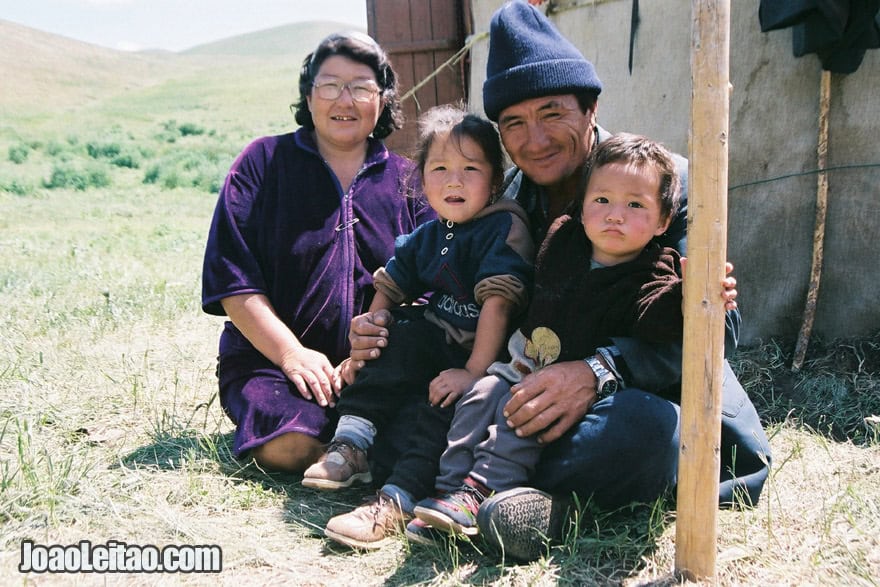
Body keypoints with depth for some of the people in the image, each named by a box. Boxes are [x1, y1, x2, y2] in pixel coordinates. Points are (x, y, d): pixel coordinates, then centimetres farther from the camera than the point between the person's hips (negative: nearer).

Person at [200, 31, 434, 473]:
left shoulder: (407, 179, 12)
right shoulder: (264, 161, 6)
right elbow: (230, 276, -2)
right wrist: (291, 352, -13)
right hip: (269, 358, -1)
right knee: (292, 446, -30)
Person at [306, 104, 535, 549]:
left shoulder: (505, 229, -15)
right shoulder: (426, 238, 8)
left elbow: (498, 302, -23)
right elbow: (387, 291, 14)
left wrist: (474, 371, -27)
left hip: (490, 357, -7)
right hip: (441, 343, 7)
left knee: (455, 402, -30)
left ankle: (395, 500, -34)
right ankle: (349, 445, -16)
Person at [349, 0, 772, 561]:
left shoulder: (667, 181, -11)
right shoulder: (509, 200, 5)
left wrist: (600, 372, -36)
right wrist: (381, 331, -14)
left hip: (653, 390, -3)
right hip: (539, 380, 4)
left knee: (643, 426, -41)